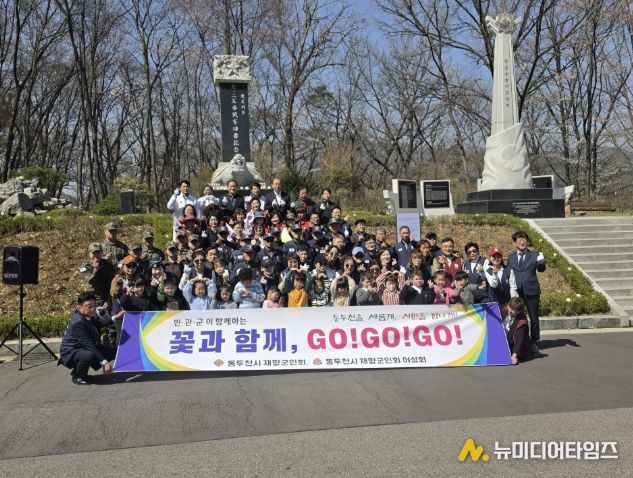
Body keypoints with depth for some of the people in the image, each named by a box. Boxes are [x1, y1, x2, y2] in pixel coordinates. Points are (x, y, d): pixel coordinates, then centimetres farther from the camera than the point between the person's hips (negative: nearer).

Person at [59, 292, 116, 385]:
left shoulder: (89, 316, 0)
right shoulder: (77, 322, -27)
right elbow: (89, 345, -30)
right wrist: (104, 362, -32)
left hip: (85, 349, 9)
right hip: (70, 353, -9)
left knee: (111, 352, 1)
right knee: (89, 355, -39)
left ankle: (82, 373, 11)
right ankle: (77, 376, -6)